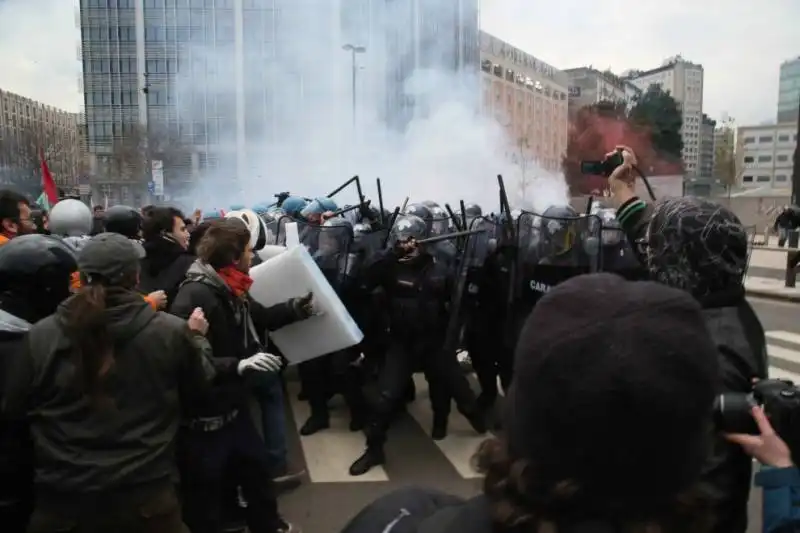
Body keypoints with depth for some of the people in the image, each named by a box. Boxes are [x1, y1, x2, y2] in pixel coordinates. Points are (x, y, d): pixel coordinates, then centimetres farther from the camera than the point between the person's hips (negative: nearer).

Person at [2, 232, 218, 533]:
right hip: (146, 494, -1)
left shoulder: (40, 336, -11)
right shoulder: (171, 332, -15)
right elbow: (201, 388, 3)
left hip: (62, 497, 1)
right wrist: (195, 338, 17)